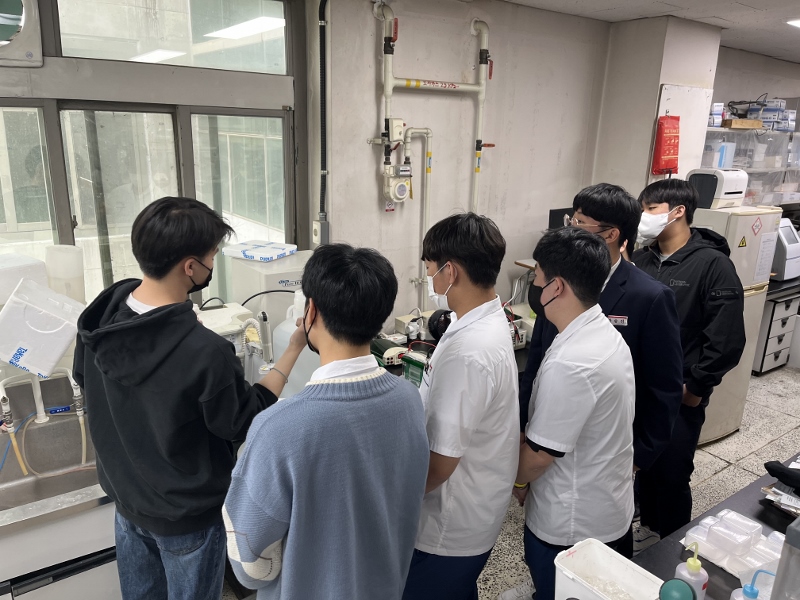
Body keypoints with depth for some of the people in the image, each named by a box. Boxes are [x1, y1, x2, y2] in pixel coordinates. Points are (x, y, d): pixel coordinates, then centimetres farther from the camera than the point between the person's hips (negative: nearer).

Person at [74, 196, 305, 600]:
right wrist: (295, 349, -15)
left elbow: (85, 379, 5)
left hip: (125, 495, 6)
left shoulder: (98, 318, -15)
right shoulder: (205, 353, -35)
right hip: (186, 514, -5)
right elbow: (242, 423, -18)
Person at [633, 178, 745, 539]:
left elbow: (727, 339, -14)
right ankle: (648, 528, 40)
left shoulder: (713, 264, -12)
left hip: (680, 397, -5)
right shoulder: (641, 260, 4)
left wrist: (695, 388, -11)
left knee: (670, 475, 5)